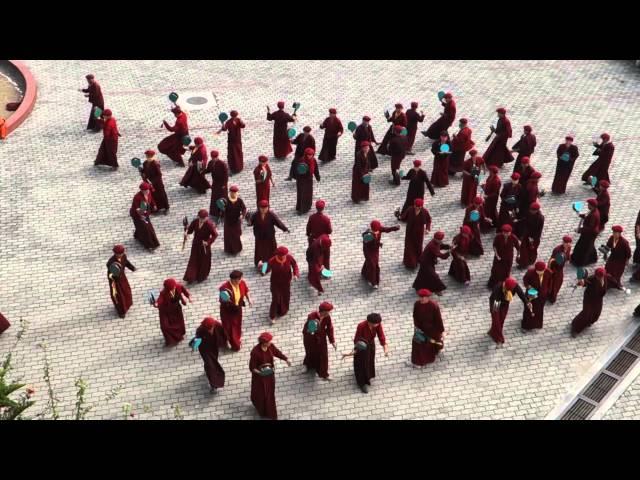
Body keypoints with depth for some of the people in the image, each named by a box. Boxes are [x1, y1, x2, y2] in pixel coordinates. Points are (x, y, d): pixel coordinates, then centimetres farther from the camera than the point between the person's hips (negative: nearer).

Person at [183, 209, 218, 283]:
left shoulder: (209, 224, -23)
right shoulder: (195, 221, -9)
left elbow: (215, 234, -23)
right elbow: (190, 228, 2)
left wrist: (208, 242, -30)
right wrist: (186, 232, -20)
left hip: (204, 246, -4)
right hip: (196, 244, 4)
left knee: (204, 261, 13)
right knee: (193, 260, 7)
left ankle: (202, 277, 33)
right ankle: (190, 277, 14)